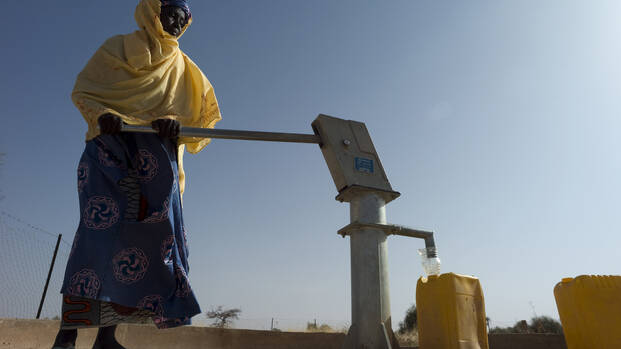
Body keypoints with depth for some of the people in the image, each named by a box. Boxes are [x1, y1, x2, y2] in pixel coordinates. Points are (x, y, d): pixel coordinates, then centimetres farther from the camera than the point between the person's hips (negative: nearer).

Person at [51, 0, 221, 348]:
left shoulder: (183, 68, 23)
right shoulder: (117, 48, 17)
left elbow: (200, 113, 12)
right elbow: (82, 91, 11)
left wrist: (174, 122, -11)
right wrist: (101, 114, -11)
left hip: (155, 154, 3)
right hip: (110, 146, -2)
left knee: (146, 232, -8)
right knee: (100, 225, -19)